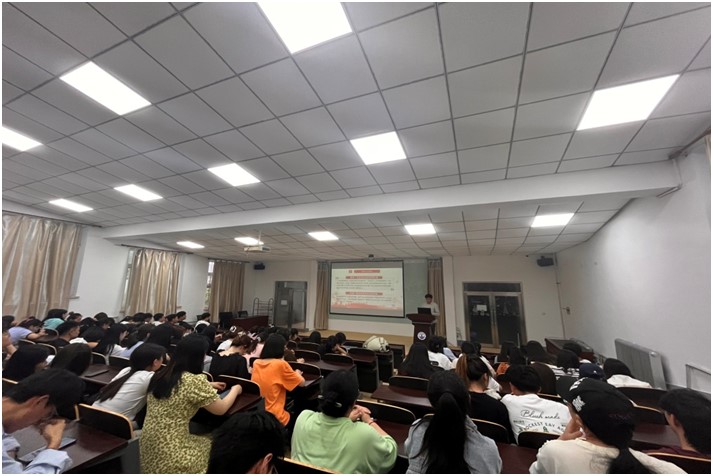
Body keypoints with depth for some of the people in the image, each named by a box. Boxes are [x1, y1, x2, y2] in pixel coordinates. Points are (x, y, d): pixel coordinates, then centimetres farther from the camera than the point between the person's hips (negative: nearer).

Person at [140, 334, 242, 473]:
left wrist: (208, 386, 21)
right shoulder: (194, 381, -23)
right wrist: (235, 390, 7)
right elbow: (221, 409, -10)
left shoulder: (160, 375, -1)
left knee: (208, 440, 20)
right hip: (169, 457, -7)